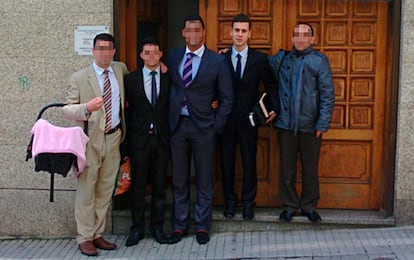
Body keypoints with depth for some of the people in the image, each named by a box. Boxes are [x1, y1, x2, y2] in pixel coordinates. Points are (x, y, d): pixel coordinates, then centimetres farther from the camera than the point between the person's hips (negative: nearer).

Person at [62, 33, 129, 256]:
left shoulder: (120, 69, 9)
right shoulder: (79, 78, -6)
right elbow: (67, 110, -9)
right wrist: (87, 108, -26)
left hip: (113, 138, 5)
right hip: (90, 140, -5)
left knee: (105, 190, 11)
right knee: (86, 190, -2)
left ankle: (97, 235, 21)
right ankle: (85, 238, 9)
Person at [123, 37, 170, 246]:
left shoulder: (168, 78, 6)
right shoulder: (131, 79, 4)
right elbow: (127, 109, 4)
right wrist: (127, 137, -1)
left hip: (161, 137, 1)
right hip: (139, 138, -1)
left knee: (159, 184, 6)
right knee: (138, 184, 4)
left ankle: (157, 227, 18)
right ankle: (137, 228, 14)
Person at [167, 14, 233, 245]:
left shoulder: (217, 61, -3)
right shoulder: (173, 57, 7)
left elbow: (227, 98, 0)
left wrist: (217, 125, -5)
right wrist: (168, 120, 4)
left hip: (203, 127, -3)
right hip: (177, 124, 3)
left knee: (204, 180, 6)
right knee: (179, 180, 9)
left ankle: (202, 226, 18)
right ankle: (179, 225, 21)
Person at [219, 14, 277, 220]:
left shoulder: (260, 59, 1)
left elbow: (271, 86, 7)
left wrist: (274, 108, -5)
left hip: (248, 119, 0)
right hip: (226, 118, 1)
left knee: (249, 162, 4)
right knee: (226, 162, 8)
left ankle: (248, 203, 18)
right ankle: (229, 201, 22)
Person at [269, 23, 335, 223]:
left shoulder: (319, 60, -1)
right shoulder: (282, 58, 6)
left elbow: (327, 94, -4)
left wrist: (323, 123, -9)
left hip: (310, 125, -2)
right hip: (286, 124, 2)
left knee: (310, 168, 8)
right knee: (287, 167, 9)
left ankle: (309, 206, 23)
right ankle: (290, 205, 22)